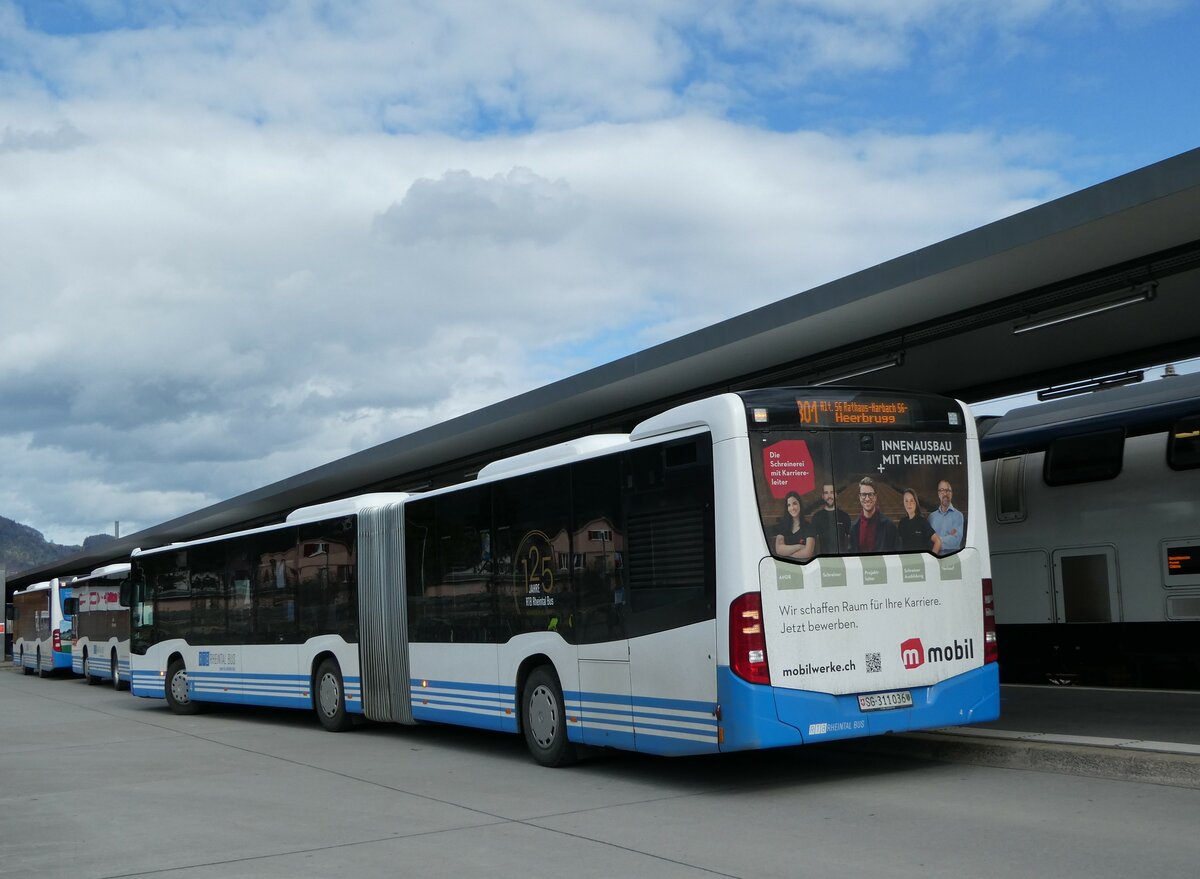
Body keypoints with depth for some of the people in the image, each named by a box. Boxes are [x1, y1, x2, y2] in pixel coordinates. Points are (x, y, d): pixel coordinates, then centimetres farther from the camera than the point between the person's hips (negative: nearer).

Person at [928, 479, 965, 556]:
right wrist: (949, 537, -7)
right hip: (935, 555, 3)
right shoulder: (932, 516, 14)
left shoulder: (958, 515, 3)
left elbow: (956, 540, -9)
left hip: (952, 554, -2)